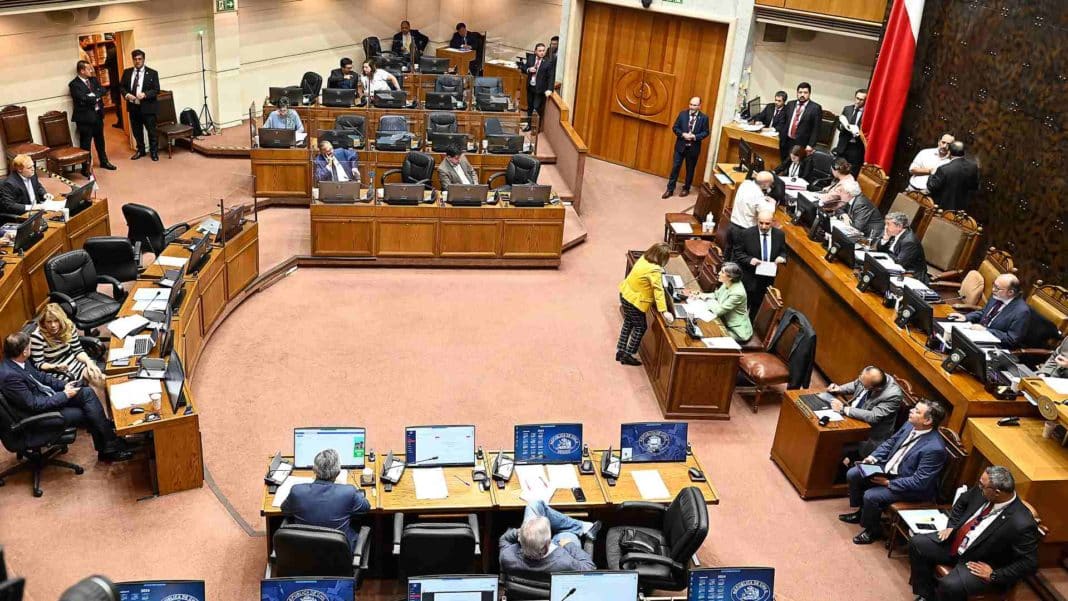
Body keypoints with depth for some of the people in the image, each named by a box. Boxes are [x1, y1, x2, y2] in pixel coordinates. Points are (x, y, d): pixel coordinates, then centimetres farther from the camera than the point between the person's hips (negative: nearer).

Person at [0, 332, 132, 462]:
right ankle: (111, 448, 5)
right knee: (89, 413, -12)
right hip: (41, 413, -8)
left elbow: (40, 375, 13)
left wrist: (64, 385, 1)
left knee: (87, 392, -7)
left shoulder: (19, 361, -4)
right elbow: (34, 405, -25)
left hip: (48, 396, 8)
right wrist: (65, 395, -18)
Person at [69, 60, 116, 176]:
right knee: (85, 144, 0)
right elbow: (83, 99, -23)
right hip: (85, 117, -7)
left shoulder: (94, 79, 9)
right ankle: (86, 168, 7)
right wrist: (96, 98, -11)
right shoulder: (74, 84, -13)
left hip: (98, 114, 7)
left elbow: (102, 91, -2)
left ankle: (103, 161, 37)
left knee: (100, 140, 21)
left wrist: (93, 95, -18)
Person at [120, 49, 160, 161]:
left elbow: (156, 89, -7)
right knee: (136, 131, 13)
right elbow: (122, 87, 11)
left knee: (151, 131, 2)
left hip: (147, 107, -4)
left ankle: (154, 152, 16)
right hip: (133, 107, 4)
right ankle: (140, 150, 28)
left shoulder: (152, 73, -2)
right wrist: (126, 94, -10)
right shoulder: (127, 72, 9)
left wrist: (145, 94, -22)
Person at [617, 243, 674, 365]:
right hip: (634, 301, -9)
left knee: (628, 323, 23)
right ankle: (627, 356, 15)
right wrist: (664, 311, -30)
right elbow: (658, 291, -30)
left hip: (625, 294, 9)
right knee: (640, 327, 9)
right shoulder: (654, 270, -27)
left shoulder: (644, 258, -3)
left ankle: (620, 351, 31)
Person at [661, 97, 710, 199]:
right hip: (681, 146, 1)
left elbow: (705, 132, -3)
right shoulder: (682, 114, -1)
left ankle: (686, 188, 28)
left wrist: (695, 137, -19)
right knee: (675, 167, 2)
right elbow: (675, 128, 1)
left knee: (690, 169, 11)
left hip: (693, 148, -1)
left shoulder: (704, 118, -5)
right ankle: (670, 189, 9)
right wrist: (683, 134, -17)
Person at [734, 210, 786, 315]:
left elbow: (782, 251, 8)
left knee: (757, 305, 21)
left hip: (768, 278, 3)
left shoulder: (779, 234, -6)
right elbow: (737, 252, -8)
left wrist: (782, 257, -16)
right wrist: (749, 259, -26)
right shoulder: (747, 233, -15)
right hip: (749, 278, -3)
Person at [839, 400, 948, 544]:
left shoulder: (934, 448, -30)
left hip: (911, 488, -8)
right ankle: (862, 511, 25)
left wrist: (889, 483, -23)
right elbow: (890, 442, 10)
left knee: (870, 496, -23)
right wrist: (873, 457, -6)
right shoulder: (910, 425, -7)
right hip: (888, 468, 8)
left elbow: (919, 482, -27)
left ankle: (873, 530, 7)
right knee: (852, 474, 3)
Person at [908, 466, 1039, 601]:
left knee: (950, 586, -30)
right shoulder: (981, 490, -12)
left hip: (979, 563, -7)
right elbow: (962, 502, 12)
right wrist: (951, 526, 4)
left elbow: (1029, 563, -21)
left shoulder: (1022, 524, -30)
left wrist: (994, 575, -19)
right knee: (917, 543, -4)